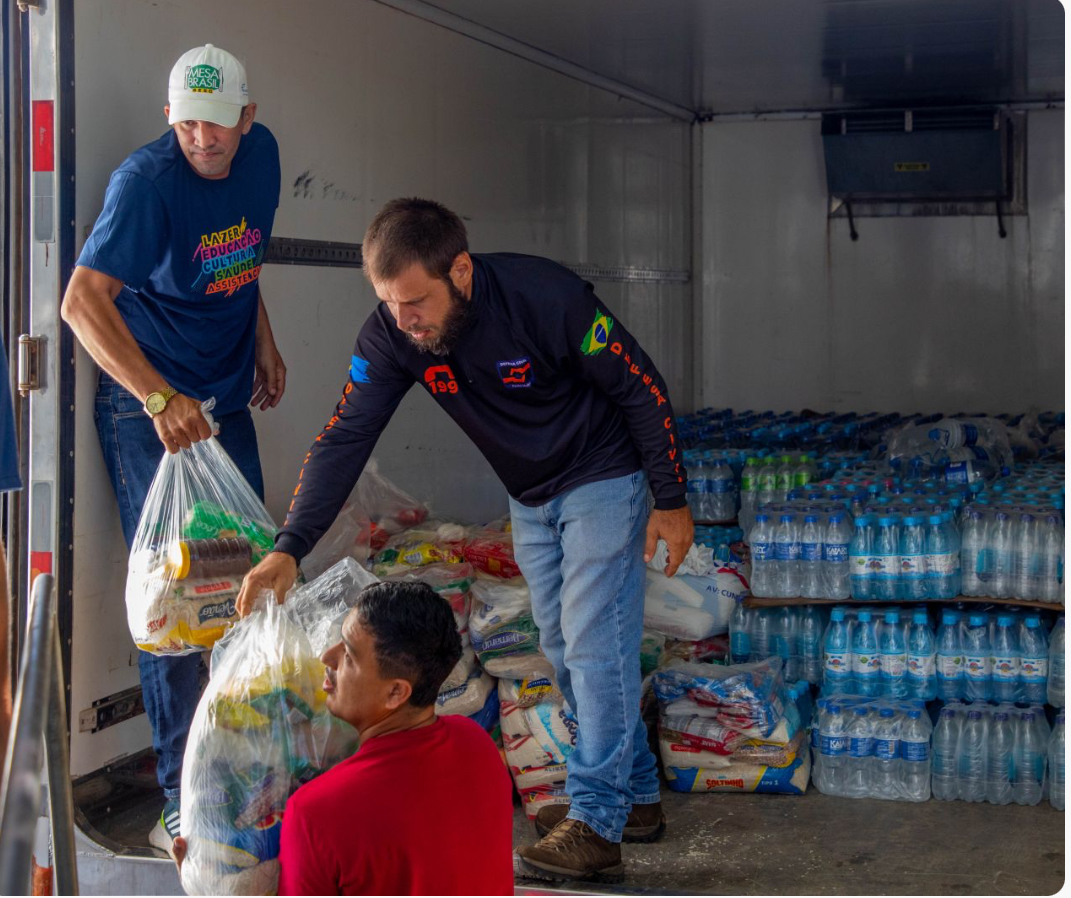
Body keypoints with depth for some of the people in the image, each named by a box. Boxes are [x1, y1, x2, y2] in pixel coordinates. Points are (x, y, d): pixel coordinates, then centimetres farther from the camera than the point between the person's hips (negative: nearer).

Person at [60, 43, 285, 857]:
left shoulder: (261, 155, 0)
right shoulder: (147, 182, -22)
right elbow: (84, 302, -32)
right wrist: (160, 398, -40)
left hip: (225, 402, 7)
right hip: (148, 411, -7)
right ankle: (182, 804, 2)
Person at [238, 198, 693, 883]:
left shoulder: (548, 298, -31)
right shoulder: (390, 337, -18)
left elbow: (642, 390, -20)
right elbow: (344, 439, -18)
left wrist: (672, 502, -15)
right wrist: (289, 548, -29)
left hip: (604, 479, -6)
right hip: (530, 499, 7)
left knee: (595, 642, -11)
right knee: (565, 651, 12)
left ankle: (597, 827, -5)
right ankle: (637, 795, 26)